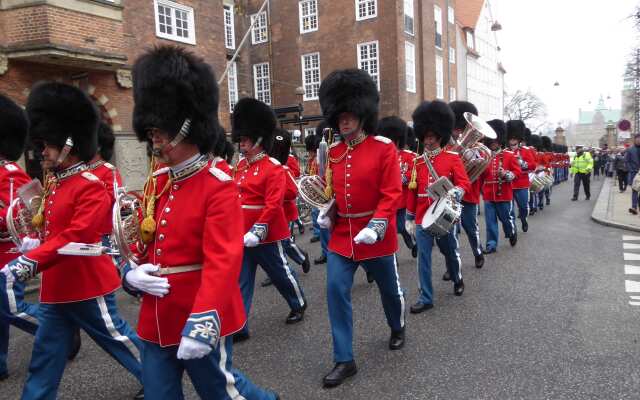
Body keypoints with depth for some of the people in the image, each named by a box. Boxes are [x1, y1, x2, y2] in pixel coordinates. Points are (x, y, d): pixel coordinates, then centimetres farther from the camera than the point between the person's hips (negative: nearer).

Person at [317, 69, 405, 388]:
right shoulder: (333, 152, 4)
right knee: (336, 291, -4)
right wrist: (326, 212, -3)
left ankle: (397, 329, 47)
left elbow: (392, 193, -14)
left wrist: (375, 226, -24)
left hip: (375, 236, -3)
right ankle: (344, 360, 7)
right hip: (341, 235, 4)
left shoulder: (384, 148, -10)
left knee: (389, 287, 16)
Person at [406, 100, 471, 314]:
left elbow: (464, 182, -9)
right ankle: (426, 298, 10)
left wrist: (454, 193, -32)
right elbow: (412, 191, 8)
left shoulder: (453, 158, -2)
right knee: (423, 257, 1)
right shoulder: (417, 161, 6)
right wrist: (409, 218, 8)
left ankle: (457, 279, 45)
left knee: (450, 251, 16)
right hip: (422, 218, 2)